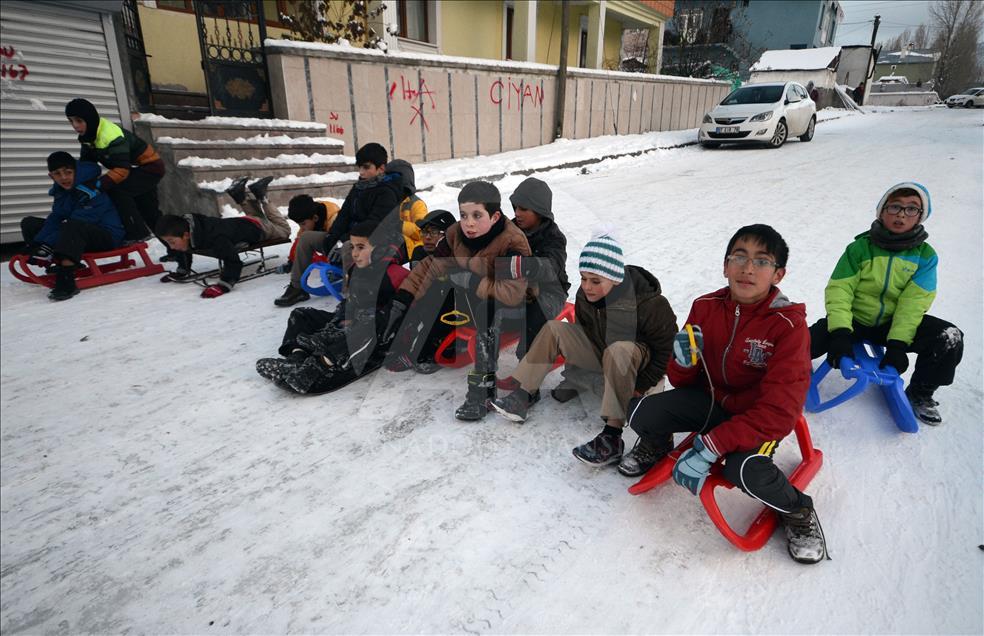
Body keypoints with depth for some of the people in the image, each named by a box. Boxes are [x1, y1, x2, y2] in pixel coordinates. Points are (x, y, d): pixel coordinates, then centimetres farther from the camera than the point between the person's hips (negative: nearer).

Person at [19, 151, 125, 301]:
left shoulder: (91, 193, -20)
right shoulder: (60, 191, 6)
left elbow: (77, 222, -27)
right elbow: (56, 218, 0)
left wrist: (48, 247, -31)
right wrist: (37, 244, -16)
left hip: (108, 237, -9)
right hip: (80, 238, 9)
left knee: (72, 227, -39)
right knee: (29, 223, 8)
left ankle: (66, 281, -44)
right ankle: (59, 265, -2)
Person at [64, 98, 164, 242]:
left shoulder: (112, 136, -31)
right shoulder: (88, 136, -2)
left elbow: (121, 170, -37)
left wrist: (97, 184, -43)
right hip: (135, 169, 10)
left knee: (117, 191, -26)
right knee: (148, 211, 18)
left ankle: (138, 235, -19)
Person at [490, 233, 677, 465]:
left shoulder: (650, 304, -27)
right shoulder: (584, 296, -11)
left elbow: (666, 348, -17)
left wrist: (639, 388, -19)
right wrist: (578, 375, 3)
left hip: (636, 365, -6)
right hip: (601, 356, 6)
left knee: (618, 350, -41)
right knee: (554, 329, -10)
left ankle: (612, 435, -40)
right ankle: (525, 394, -13)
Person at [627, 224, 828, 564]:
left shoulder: (788, 324, -21)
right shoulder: (705, 307, -8)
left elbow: (779, 411, -26)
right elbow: (684, 382, 1)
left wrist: (710, 447, -32)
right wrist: (684, 362, -25)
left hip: (759, 417, -4)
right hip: (711, 398, 4)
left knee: (745, 470, -34)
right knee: (638, 413, -18)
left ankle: (798, 511, 2)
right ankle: (657, 444, 20)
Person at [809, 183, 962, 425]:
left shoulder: (925, 255, -4)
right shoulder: (860, 248, -8)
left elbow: (913, 303, -12)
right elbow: (838, 290, -15)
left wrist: (897, 343, -23)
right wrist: (840, 333, -28)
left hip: (895, 323, 2)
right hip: (854, 320, -2)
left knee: (950, 339, -21)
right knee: (804, 343, -24)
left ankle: (920, 394, 5)